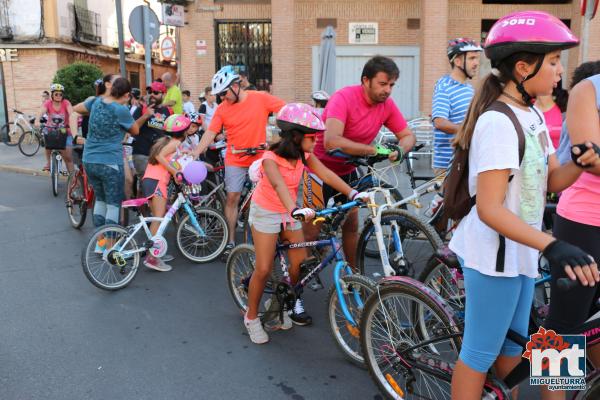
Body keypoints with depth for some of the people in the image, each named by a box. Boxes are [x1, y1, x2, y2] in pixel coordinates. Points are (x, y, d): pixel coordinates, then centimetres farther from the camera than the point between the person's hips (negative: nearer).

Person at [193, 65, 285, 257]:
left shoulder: (261, 98, -7)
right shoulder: (222, 109, -3)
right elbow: (210, 133, -6)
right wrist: (194, 154, -14)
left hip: (260, 158, -1)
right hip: (235, 161, 1)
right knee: (232, 198, 0)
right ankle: (231, 241, 11)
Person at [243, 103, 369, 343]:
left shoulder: (304, 155, -8)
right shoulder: (271, 158, -26)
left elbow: (327, 175, -18)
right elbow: (279, 186, -44)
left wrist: (353, 193, -31)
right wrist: (296, 210, -61)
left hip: (289, 213, 6)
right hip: (266, 213, -6)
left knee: (300, 265, 0)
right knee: (264, 269, -6)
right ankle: (251, 317, 12)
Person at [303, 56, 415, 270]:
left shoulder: (387, 105, -8)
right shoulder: (344, 98, -27)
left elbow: (407, 135, -1)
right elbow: (332, 141, -41)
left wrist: (400, 150, -25)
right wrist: (374, 150, -40)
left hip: (348, 170, 6)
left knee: (351, 225, 13)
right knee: (312, 230, -1)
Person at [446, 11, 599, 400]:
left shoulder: (533, 115, 7)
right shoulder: (498, 123, -23)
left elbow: (552, 180, 7)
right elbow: (489, 209, -28)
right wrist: (552, 246, -37)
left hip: (520, 250, 9)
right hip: (495, 255, -9)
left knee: (512, 348, 23)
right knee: (480, 354, 6)